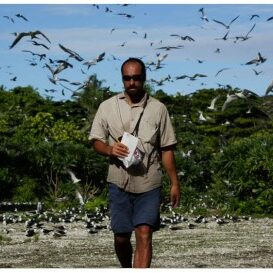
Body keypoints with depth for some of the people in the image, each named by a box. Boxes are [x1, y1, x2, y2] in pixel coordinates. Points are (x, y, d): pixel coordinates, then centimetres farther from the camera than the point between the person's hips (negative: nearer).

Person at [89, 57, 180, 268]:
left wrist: (175, 183, 1)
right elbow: (96, 141, 7)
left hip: (149, 183, -1)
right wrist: (110, 150, -15)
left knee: (144, 234, -12)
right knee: (121, 237, 9)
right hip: (119, 183, 1)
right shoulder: (108, 107, 3)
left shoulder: (158, 109, 1)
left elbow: (167, 149, 4)